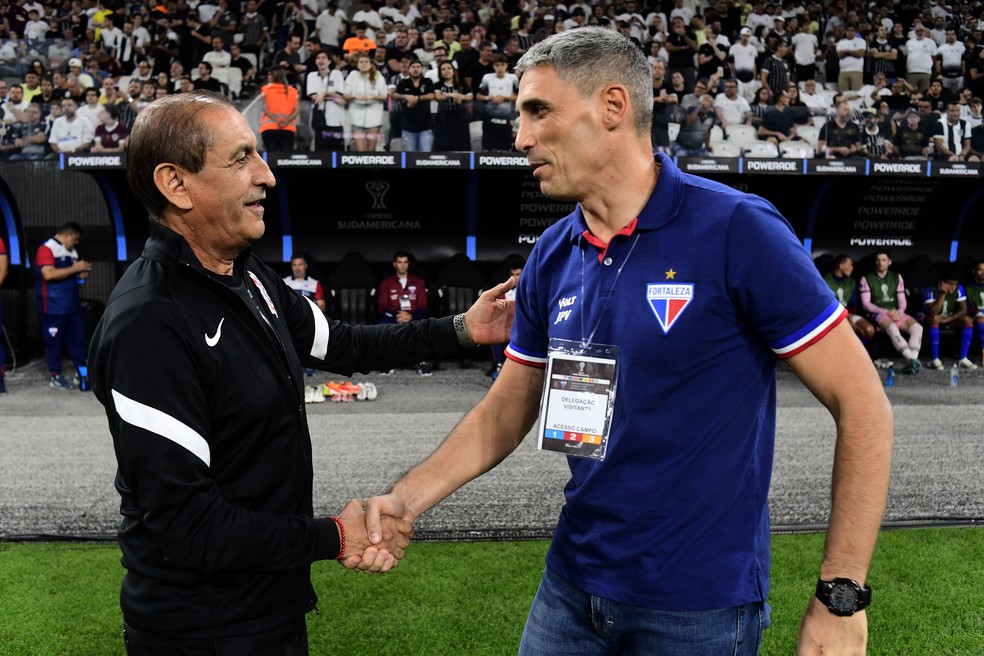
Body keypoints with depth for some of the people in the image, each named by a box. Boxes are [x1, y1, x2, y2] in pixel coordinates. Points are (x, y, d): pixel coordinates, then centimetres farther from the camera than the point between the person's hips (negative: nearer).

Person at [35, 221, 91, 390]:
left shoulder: (71, 251, 14)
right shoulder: (46, 249, -12)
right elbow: (49, 274, -24)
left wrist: (81, 274, 3)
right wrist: (75, 268, -20)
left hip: (72, 304, 8)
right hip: (54, 306, -8)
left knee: (78, 337, 10)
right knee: (54, 340, 1)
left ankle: (82, 373, 17)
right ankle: (56, 377, 8)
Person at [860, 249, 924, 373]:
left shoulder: (897, 277, 14)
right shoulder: (867, 279, 2)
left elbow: (902, 300, 13)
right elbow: (866, 304, -5)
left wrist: (899, 312, -10)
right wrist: (886, 312, -15)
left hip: (896, 313, 5)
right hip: (878, 314, -5)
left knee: (917, 327, -24)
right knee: (892, 327, -38)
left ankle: (912, 360, -37)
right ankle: (913, 360, -47)